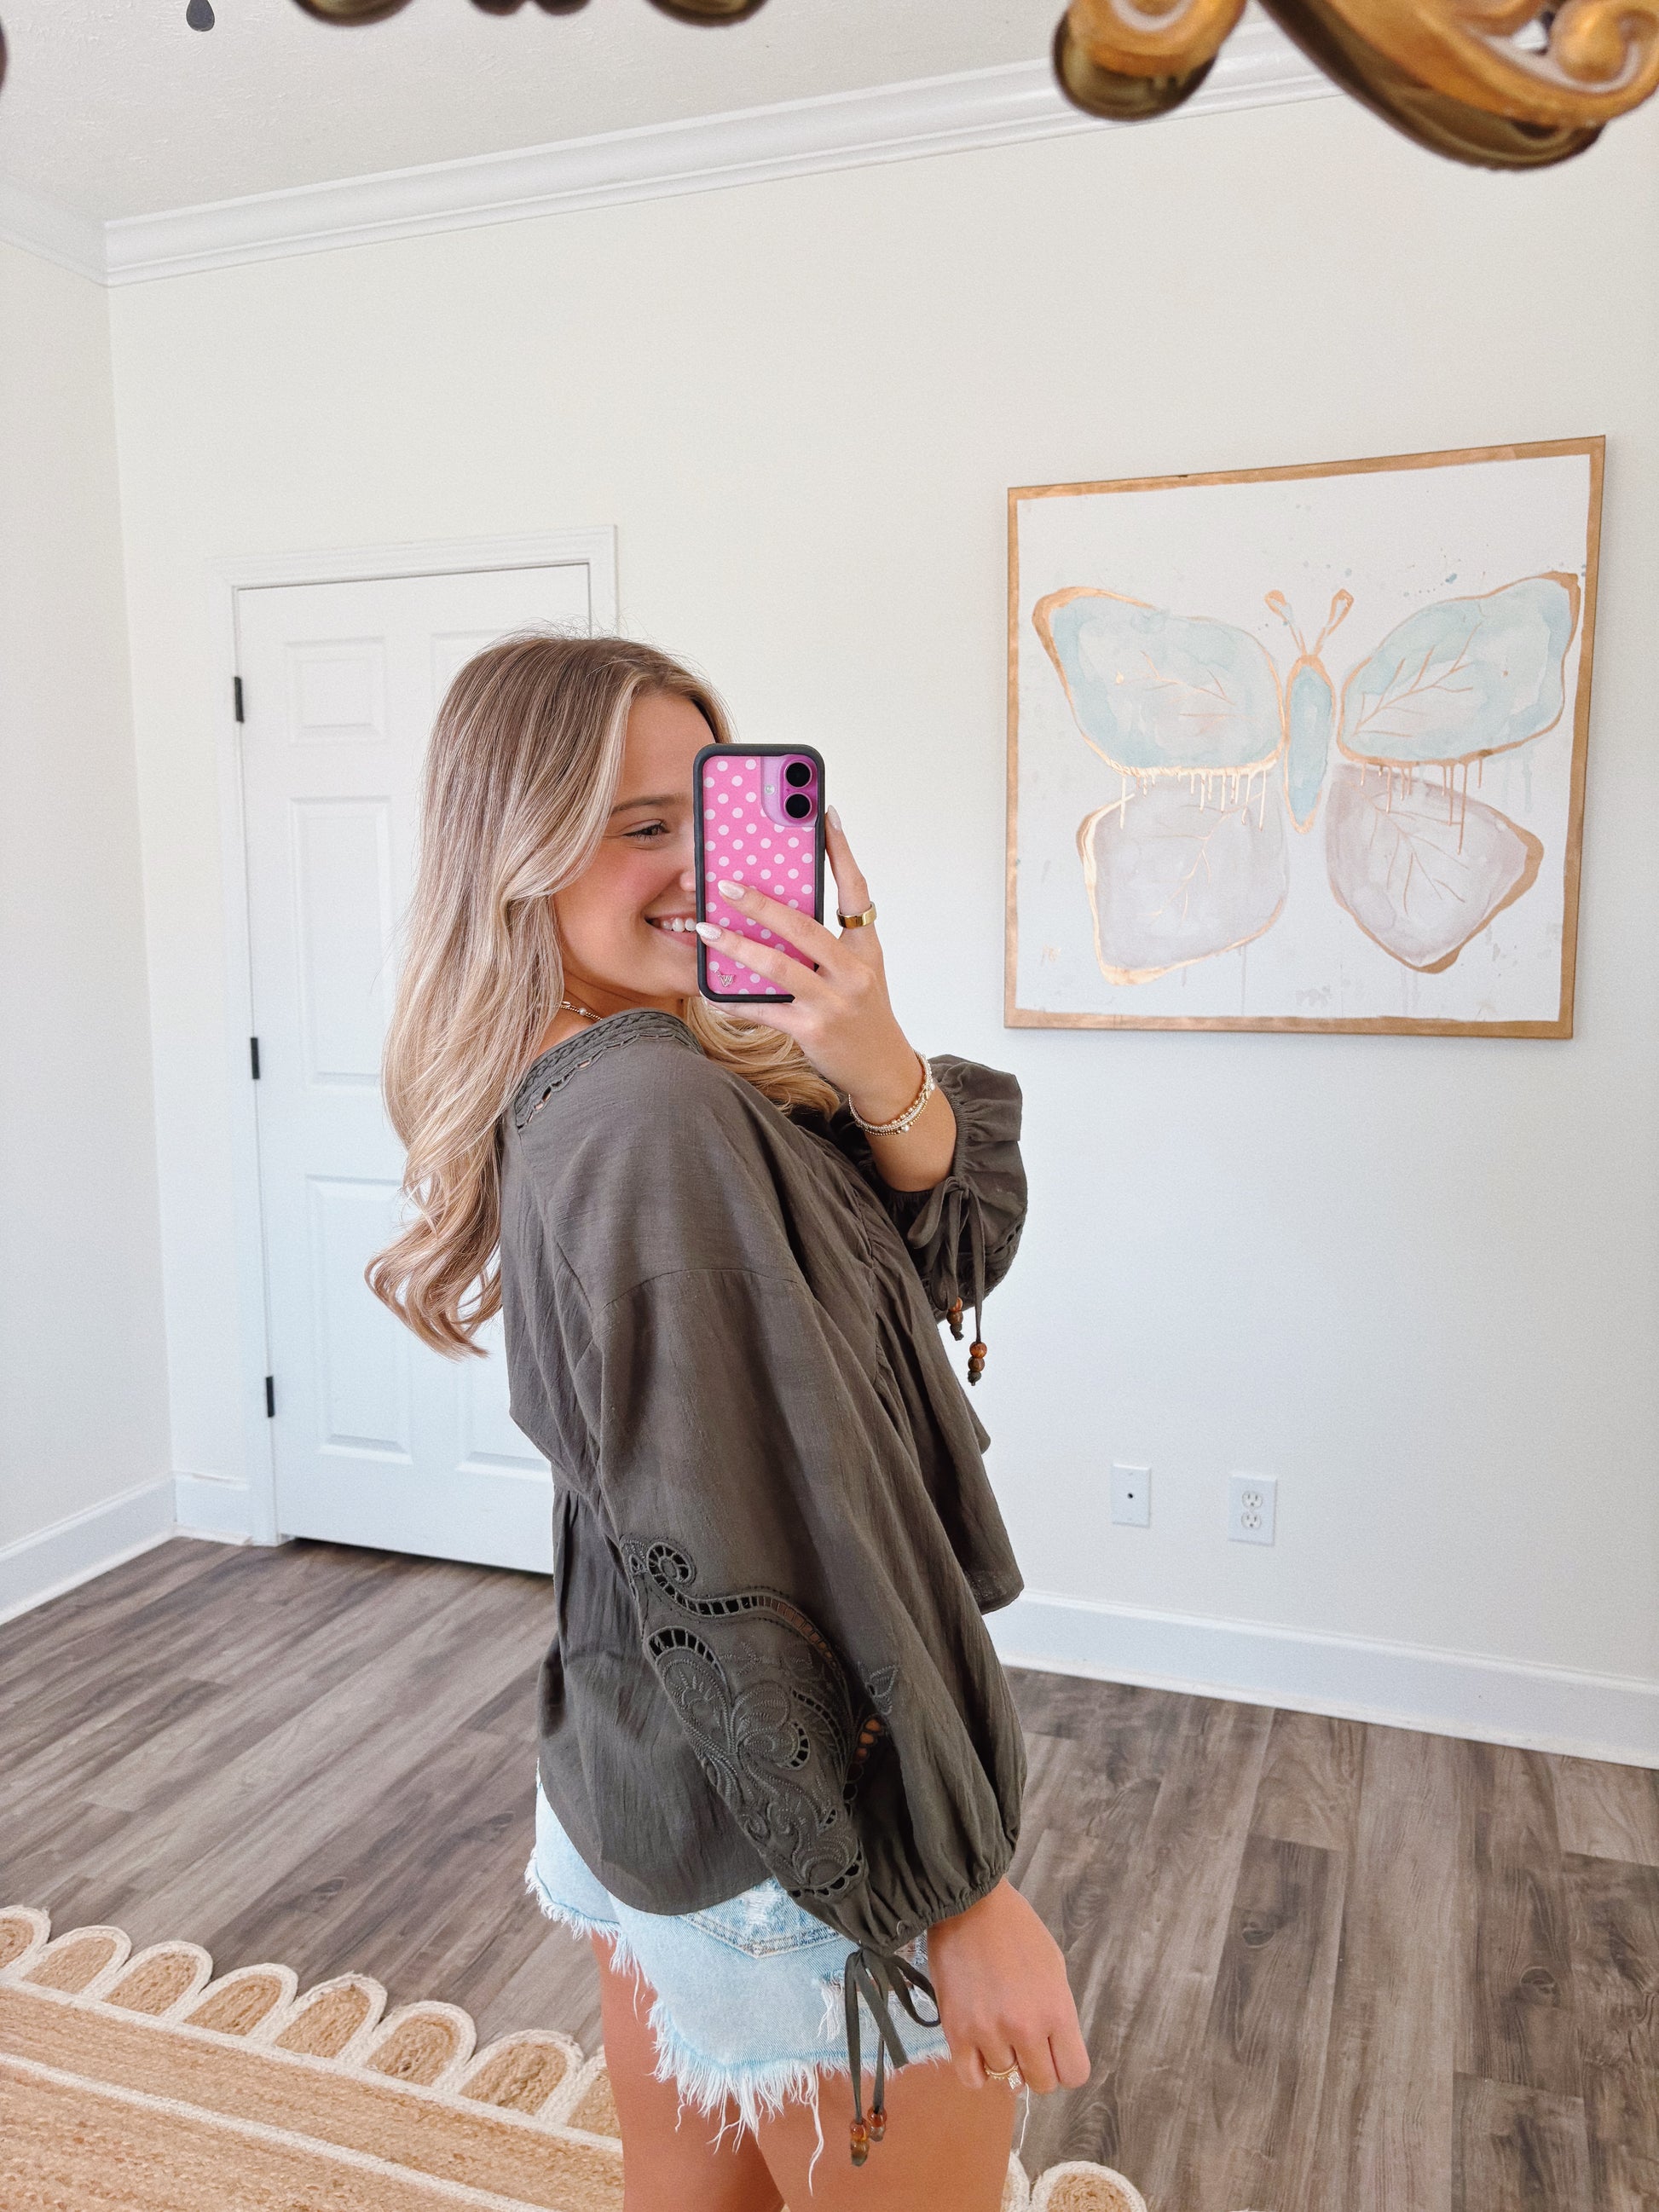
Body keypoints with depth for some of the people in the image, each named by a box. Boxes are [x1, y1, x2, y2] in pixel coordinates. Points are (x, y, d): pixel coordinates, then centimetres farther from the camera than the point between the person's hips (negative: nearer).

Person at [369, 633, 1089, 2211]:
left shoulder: (555, 1103, 1)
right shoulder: (672, 1119, -26)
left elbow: (959, 1246, -2)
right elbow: (770, 1574, -25)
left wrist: (872, 1062, -21)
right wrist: (961, 1895, -16)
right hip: (806, 1852, -8)